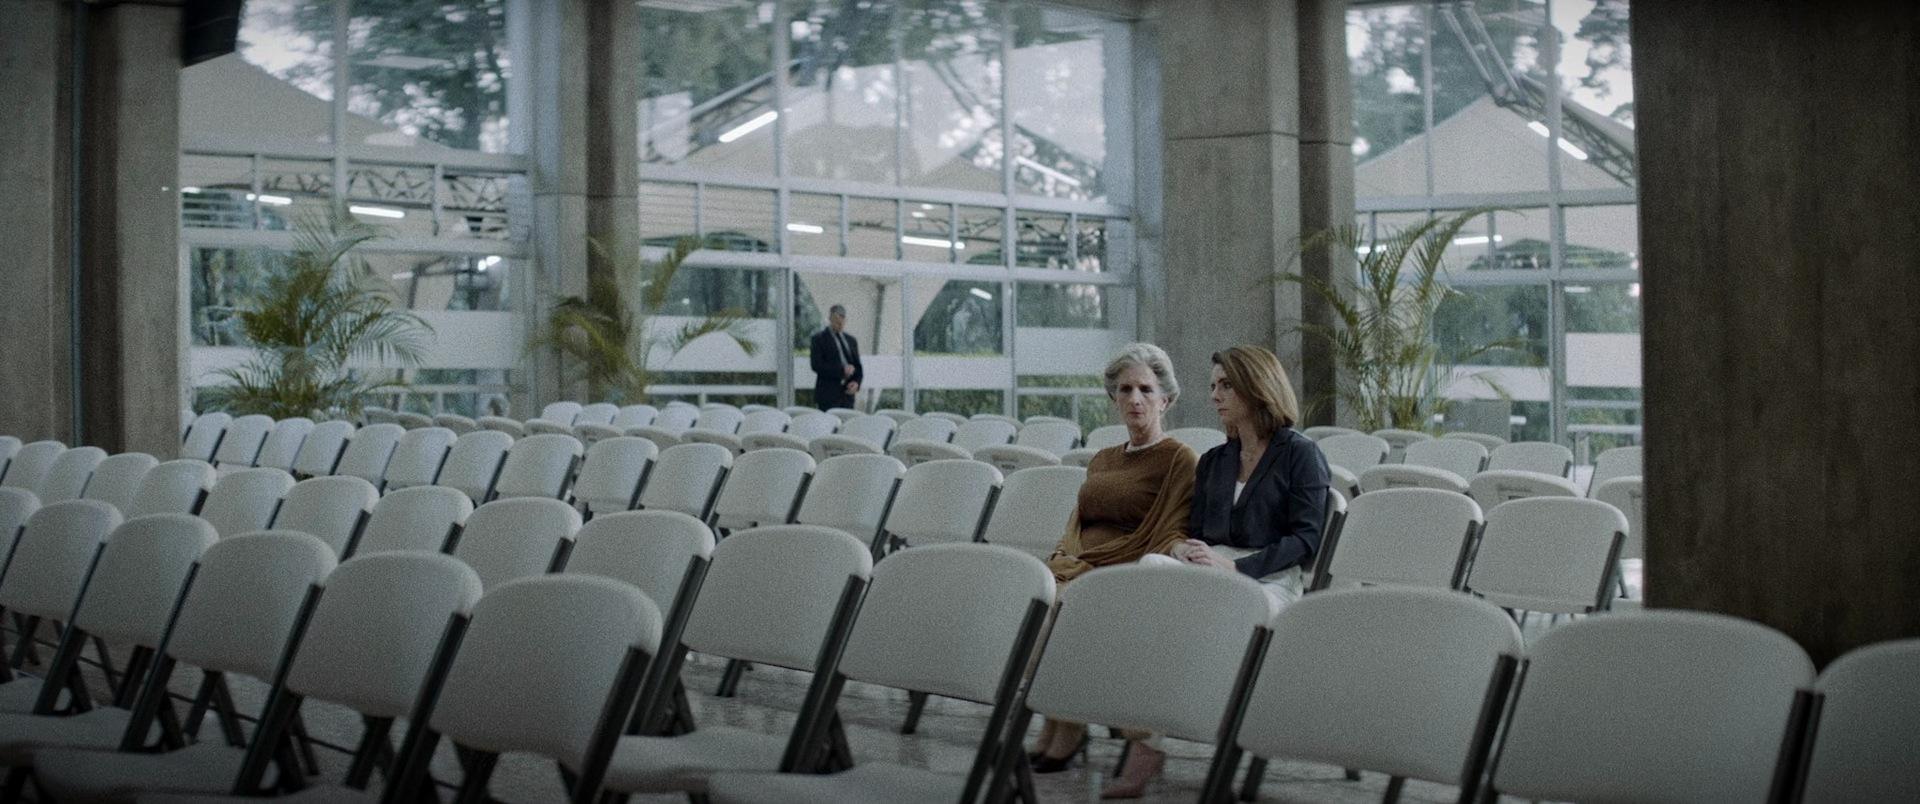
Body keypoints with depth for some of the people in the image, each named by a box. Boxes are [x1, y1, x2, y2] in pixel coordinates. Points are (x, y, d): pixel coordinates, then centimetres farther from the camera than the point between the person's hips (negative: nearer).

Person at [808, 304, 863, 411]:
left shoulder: (851, 341, 17)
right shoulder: (819, 339, 1)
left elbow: (858, 367, 18)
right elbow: (817, 365, -9)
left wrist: (856, 382, -3)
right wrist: (842, 370, -16)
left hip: (847, 395, 5)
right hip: (828, 395, -5)